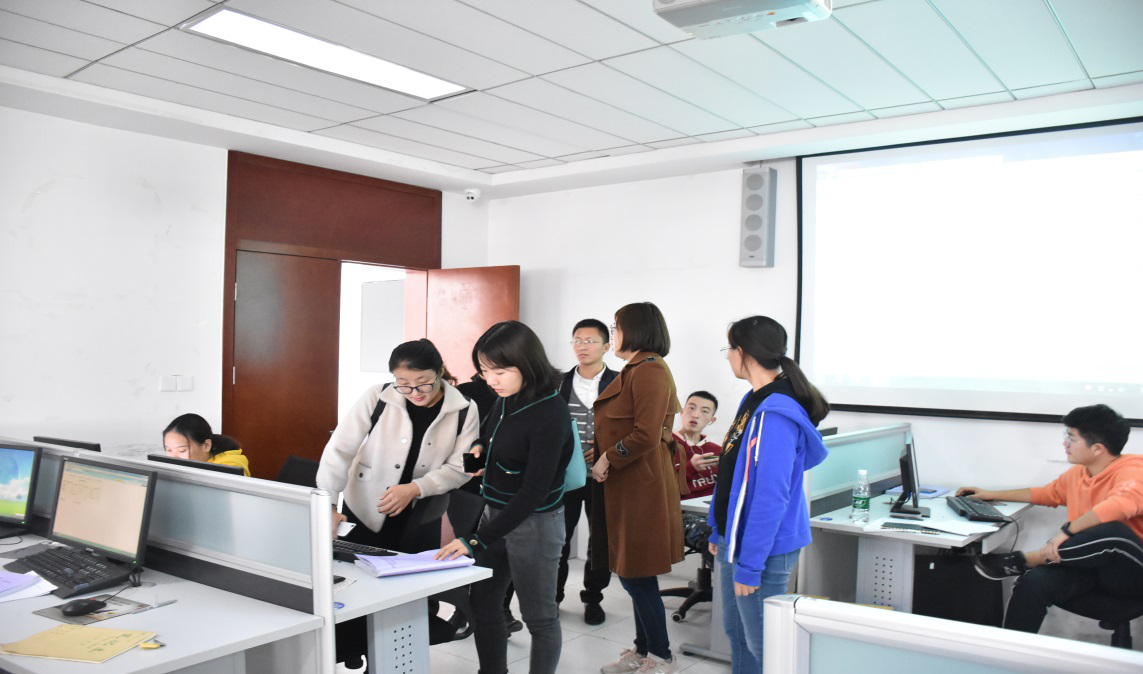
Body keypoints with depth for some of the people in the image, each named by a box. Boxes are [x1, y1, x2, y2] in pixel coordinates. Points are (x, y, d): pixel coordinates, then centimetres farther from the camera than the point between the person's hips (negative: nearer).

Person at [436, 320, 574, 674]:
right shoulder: (506, 399, -1)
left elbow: (534, 491, -28)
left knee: (539, 617, 8)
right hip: (496, 512, 8)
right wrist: (478, 447, -4)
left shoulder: (550, 415, -25)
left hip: (535, 523, -8)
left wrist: (477, 540, -30)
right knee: (482, 605, 16)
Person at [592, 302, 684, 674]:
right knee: (634, 573, 16)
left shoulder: (650, 371, -16)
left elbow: (646, 435, -23)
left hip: (641, 488, -10)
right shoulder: (634, 369, 16)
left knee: (636, 574, -1)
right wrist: (603, 454, 8)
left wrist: (609, 459, -13)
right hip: (626, 486, 10)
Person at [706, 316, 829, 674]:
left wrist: (749, 564, -21)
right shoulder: (753, 401, 6)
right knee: (736, 632, 20)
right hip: (735, 539, 9)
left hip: (762, 548, -9)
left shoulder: (775, 415, -23)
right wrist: (719, 532, 17)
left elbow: (771, 496, -24)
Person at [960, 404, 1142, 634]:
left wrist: (1066, 531, -36)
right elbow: (1045, 494, 30)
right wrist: (991, 495, 30)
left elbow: (1122, 503, -37)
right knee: (1033, 583, -24)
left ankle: (1021, 561, -22)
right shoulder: (1077, 473, 11)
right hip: (1089, 567, 6)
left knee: (1111, 532, -39)